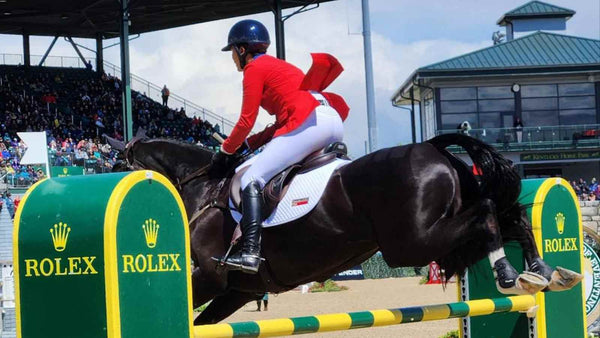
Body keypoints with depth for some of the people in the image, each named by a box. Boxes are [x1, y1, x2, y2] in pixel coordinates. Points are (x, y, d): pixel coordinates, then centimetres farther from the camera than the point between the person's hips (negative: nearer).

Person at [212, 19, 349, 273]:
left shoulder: (255, 68, 5)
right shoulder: (278, 65, 31)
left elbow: (246, 121, 0)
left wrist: (226, 150, 14)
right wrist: (246, 145, 23)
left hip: (310, 122, -10)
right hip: (334, 121, 10)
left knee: (252, 178, -13)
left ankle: (250, 252, -28)